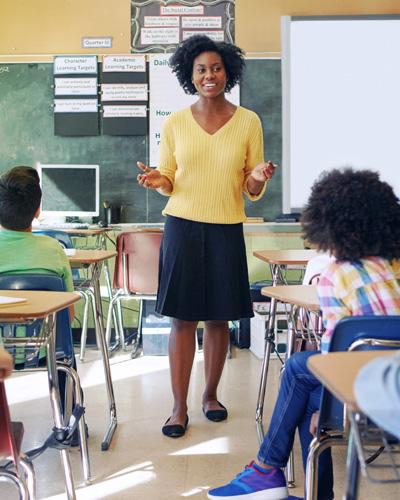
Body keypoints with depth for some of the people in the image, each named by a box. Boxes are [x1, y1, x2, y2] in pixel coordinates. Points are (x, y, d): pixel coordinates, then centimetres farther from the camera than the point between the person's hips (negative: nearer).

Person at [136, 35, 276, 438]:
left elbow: (252, 191, 5)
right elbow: (169, 182, 9)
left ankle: (211, 395, 27)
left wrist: (258, 179, -17)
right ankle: (179, 407, 11)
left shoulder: (248, 122, 3)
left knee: (219, 318, 8)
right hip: (182, 227, 0)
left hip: (227, 231, 1)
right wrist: (157, 182, -13)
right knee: (182, 318, 0)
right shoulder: (174, 123, 4)